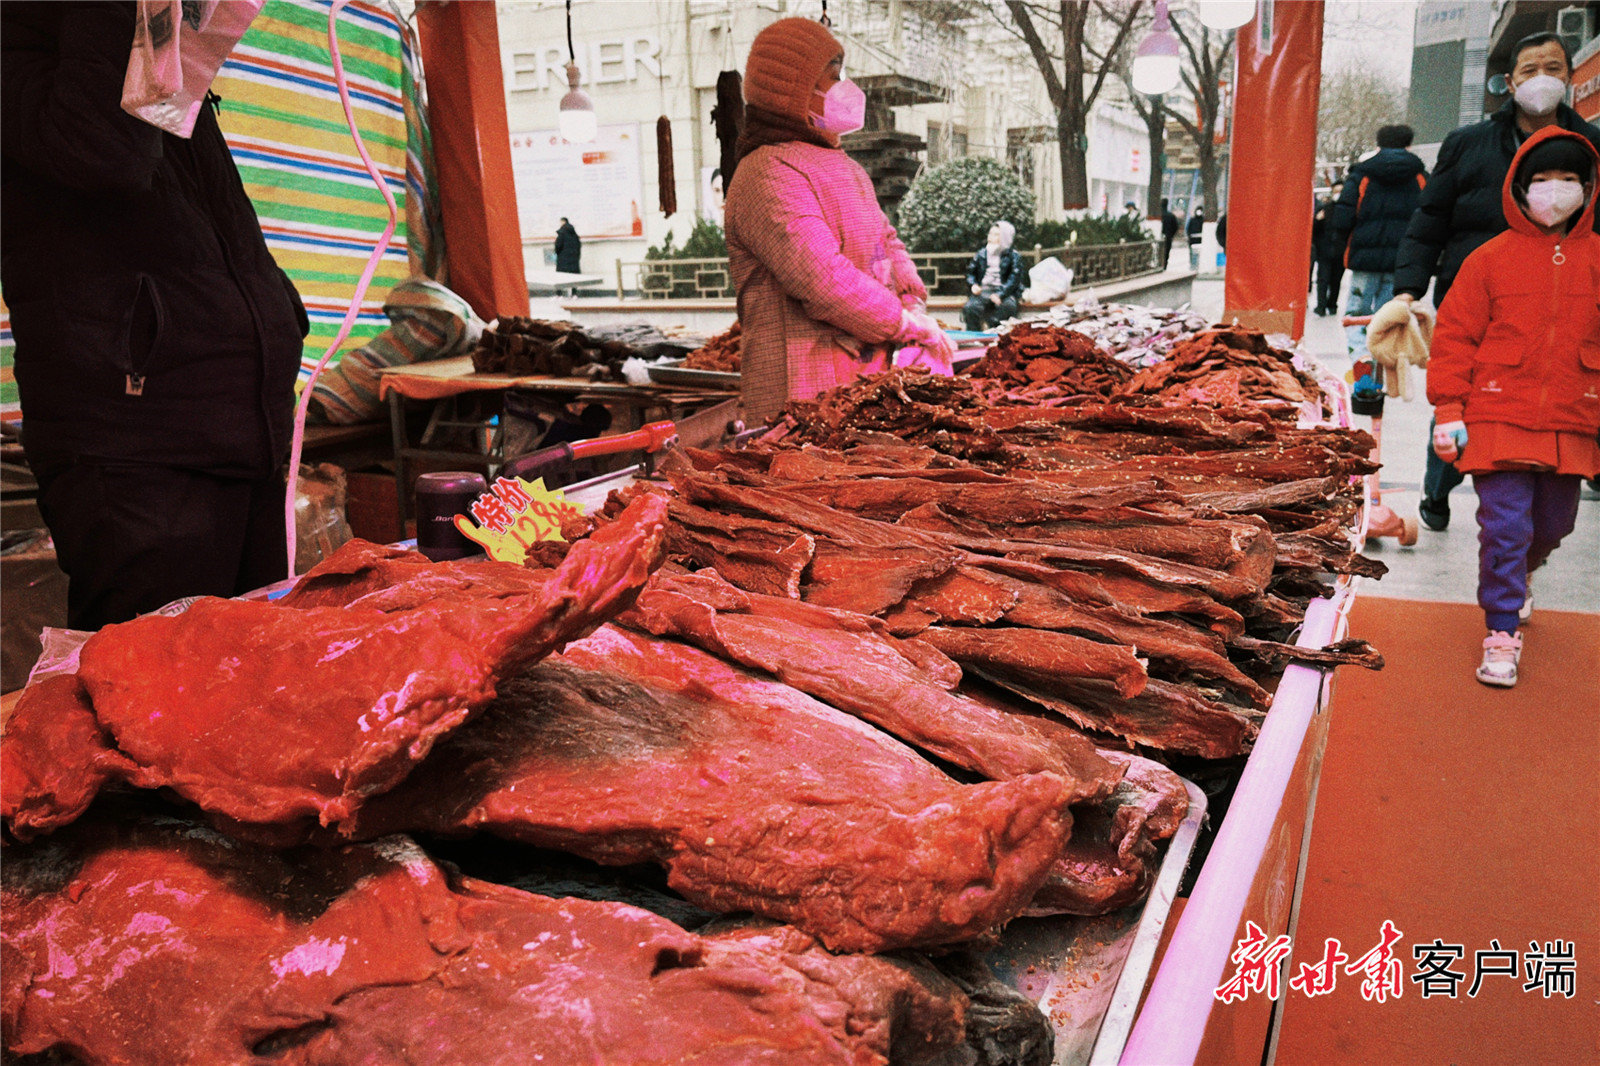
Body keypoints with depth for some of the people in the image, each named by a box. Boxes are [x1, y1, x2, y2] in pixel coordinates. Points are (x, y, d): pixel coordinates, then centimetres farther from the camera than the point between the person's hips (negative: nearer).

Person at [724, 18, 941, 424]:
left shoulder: (843, 167, 22)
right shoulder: (770, 176, -13)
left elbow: (886, 243, 22)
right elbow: (822, 280, -23)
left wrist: (914, 304, 2)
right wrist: (907, 324, -14)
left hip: (866, 376, 9)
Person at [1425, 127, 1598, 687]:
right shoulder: (1490, 258, -2)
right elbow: (1455, 335, -1)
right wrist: (1448, 409, -5)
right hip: (1499, 418, -3)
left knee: (1553, 524, 16)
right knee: (1504, 526, -5)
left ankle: (1514, 579, 47)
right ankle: (1502, 631, 7)